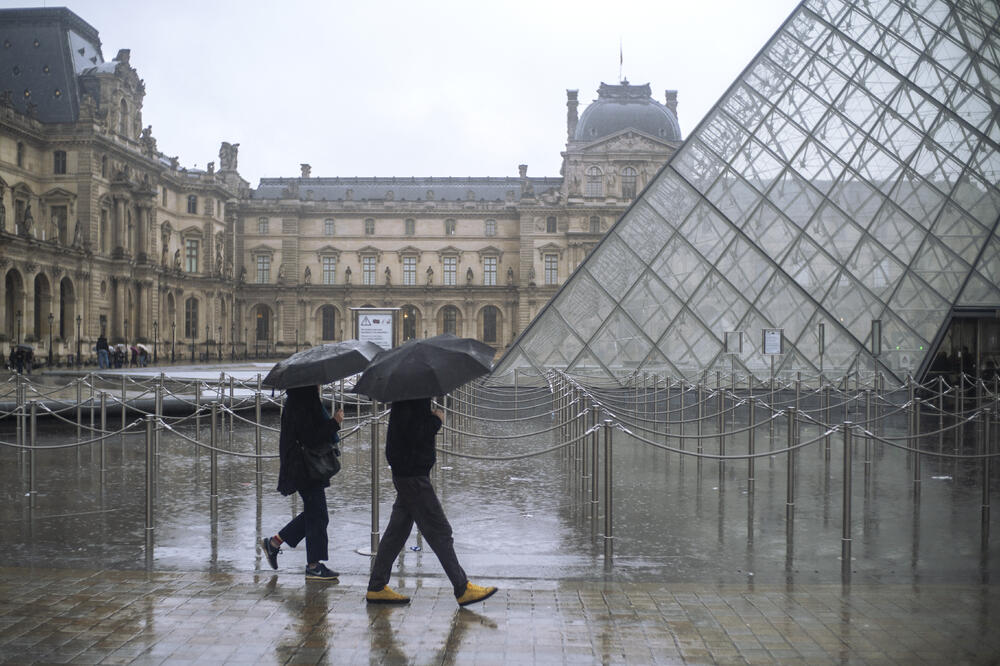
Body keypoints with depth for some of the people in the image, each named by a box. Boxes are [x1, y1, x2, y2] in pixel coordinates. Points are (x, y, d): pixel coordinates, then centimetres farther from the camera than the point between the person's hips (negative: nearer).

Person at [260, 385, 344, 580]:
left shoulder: (306, 402, 13)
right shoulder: (299, 406, -19)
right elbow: (310, 438, -24)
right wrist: (334, 423, -17)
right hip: (306, 470, -10)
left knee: (314, 513, 17)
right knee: (317, 515, -3)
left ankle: (274, 542, 24)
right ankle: (313, 566, 5)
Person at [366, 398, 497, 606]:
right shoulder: (412, 399, -18)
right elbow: (413, 433, -26)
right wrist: (437, 420, -13)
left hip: (405, 473, 10)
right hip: (413, 474, -10)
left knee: (397, 530, 14)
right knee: (439, 531, -4)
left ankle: (377, 588, 19)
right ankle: (463, 590, 2)